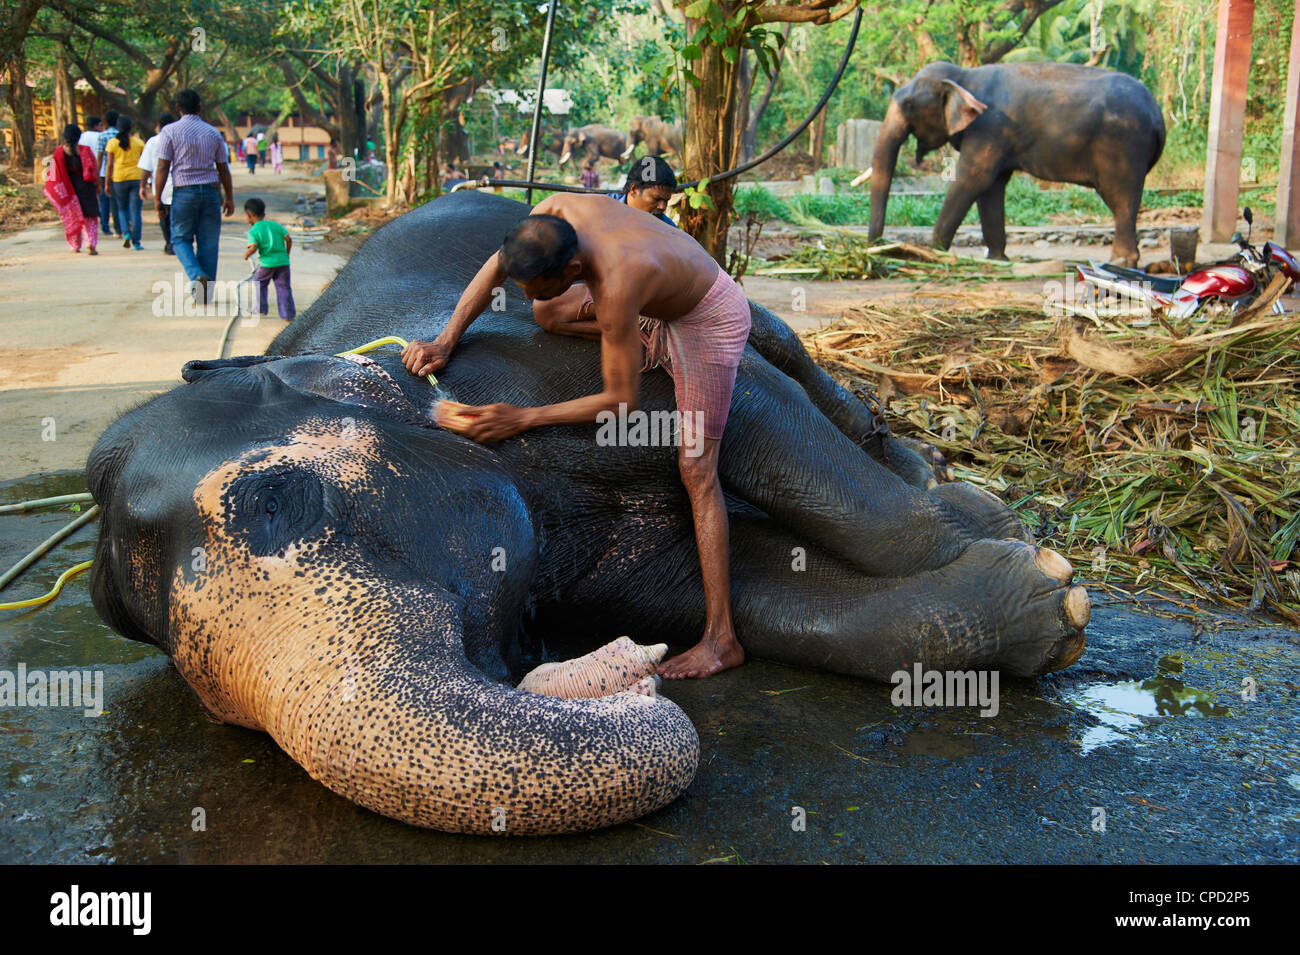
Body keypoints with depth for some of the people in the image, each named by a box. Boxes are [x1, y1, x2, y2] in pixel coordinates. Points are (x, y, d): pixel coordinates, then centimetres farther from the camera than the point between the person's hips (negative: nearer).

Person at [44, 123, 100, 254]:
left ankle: (75, 246, 22)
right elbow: (94, 169, -7)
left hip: (68, 188, 2)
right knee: (90, 217, 4)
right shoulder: (85, 150, -8)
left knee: (72, 216, 16)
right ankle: (91, 243, -16)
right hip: (85, 188, -2)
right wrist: (97, 185, 4)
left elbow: (54, 174, -2)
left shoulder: (59, 152, -4)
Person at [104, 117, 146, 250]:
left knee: (123, 208, 18)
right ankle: (136, 242, -2)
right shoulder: (138, 142, 1)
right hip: (136, 177, 0)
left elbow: (110, 165, -1)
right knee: (135, 210, 1)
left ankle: (127, 233, -3)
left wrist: (107, 183, 4)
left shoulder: (112, 142, 0)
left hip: (119, 179, 0)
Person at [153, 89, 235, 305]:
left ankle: (196, 276, -16)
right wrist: (229, 198, 16)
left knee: (181, 239, 10)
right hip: (210, 191, 2)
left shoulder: (170, 131, -3)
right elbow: (223, 169, 9)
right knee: (208, 242, 7)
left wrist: (157, 197, -1)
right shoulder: (213, 133, 6)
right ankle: (205, 293, 10)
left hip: (183, 192, -2)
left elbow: (163, 167, -7)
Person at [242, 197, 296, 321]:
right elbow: (288, 239, 4)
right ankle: (288, 314, -3)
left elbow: (253, 248, -16)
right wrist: (287, 254, 16)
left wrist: (246, 254, 4)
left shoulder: (253, 231, -2)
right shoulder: (275, 224, 11)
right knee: (283, 288, 5)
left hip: (266, 263, -3)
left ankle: (262, 308, 23)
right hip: (282, 261, 3)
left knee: (259, 284, 20)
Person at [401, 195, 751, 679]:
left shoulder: (616, 288, -41)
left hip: (709, 323, -8)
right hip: (661, 306, 8)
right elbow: (492, 272, -5)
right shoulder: (553, 211, -22)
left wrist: (524, 419, -30)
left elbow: (622, 399, -30)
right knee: (549, 316, 13)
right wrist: (445, 341, -10)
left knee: (695, 468, -14)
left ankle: (720, 639, -14)